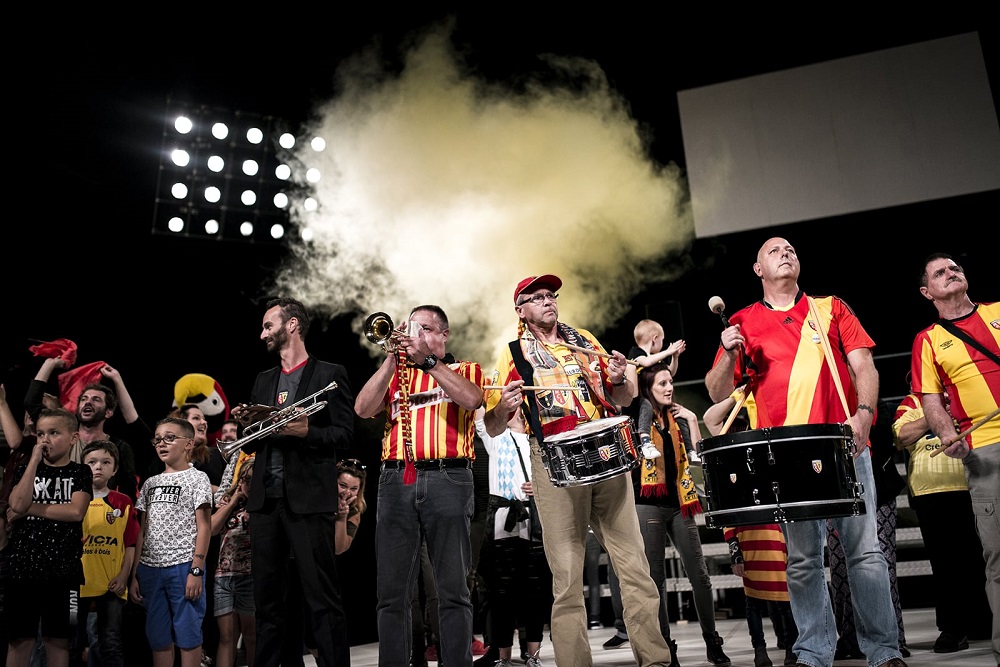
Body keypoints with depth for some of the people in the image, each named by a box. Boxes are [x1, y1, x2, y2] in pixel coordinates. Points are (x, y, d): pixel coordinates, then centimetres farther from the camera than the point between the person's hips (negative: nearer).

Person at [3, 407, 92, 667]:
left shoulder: (81, 473, 4)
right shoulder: (25, 469, 9)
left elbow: (76, 511, -13)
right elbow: (17, 505, -11)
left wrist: (30, 509, -8)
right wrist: (35, 460, -9)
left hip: (63, 570, -2)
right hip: (23, 567, 2)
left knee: (57, 639, 5)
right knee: (20, 639, 6)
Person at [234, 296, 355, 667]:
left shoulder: (329, 374, 2)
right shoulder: (263, 381, 19)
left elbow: (344, 434, -4)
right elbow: (251, 444, 20)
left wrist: (306, 432, -20)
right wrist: (245, 423, 0)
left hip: (308, 499, -6)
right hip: (266, 498, 6)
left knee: (321, 597, -5)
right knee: (268, 598, 11)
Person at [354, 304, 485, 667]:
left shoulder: (465, 370, 14)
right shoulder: (395, 375, 21)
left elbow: (471, 398, -10)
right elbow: (363, 409, 4)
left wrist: (428, 359, -10)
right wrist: (392, 359, -3)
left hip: (447, 478, -3)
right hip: (395, 481, 3)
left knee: (453, 589, -3)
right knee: (392, 591, 3)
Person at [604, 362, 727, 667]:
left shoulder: (677, 418, 13)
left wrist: (692, 420, 0)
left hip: (679, 503, 4)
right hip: (649, 504, -4)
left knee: (699, 574, 3)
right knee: (656, 577, 1)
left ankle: (712, 642, 14)